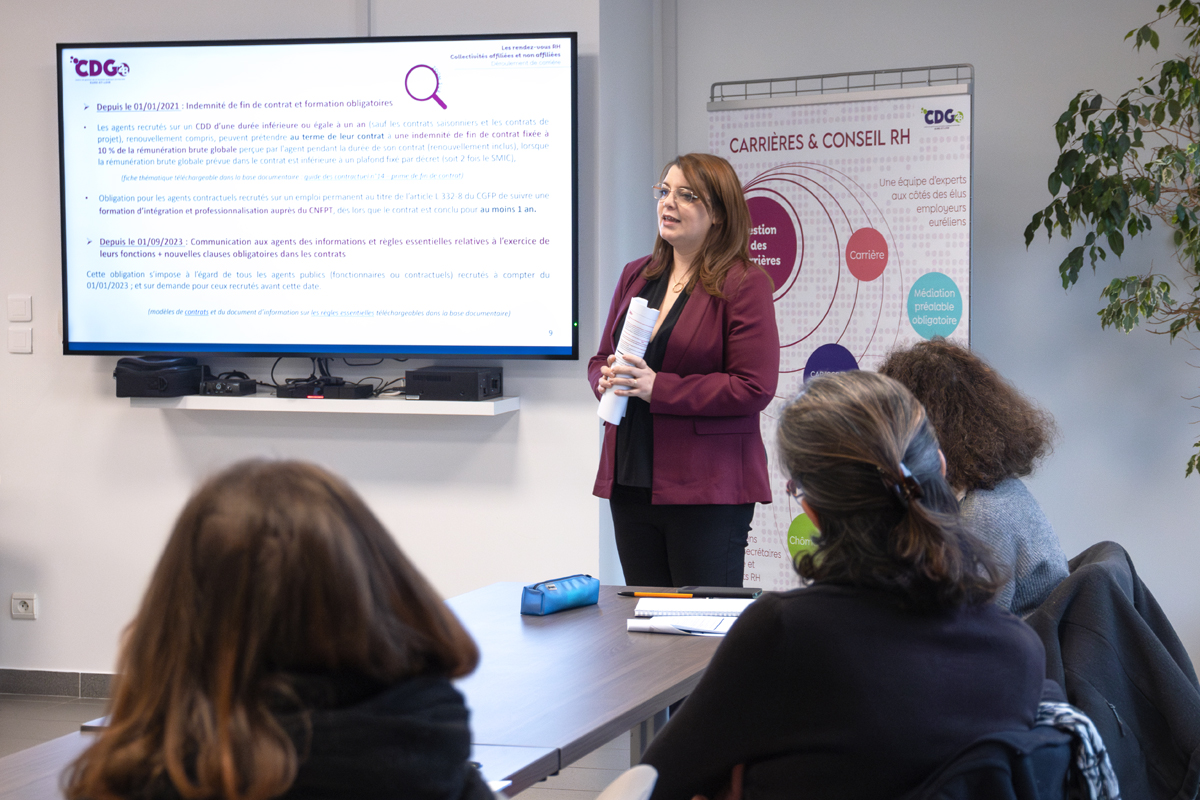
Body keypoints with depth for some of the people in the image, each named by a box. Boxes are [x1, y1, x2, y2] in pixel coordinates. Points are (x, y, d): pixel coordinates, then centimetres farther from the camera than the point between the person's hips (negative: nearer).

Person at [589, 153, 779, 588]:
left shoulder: (743, 283, -7)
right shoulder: (635, 275, 14)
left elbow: (754, 388, -14)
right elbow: (601, 358, 22)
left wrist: (657, 388, -17)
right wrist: (607, 378, -4)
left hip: (709, 490, -6)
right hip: (630, 483, 6)